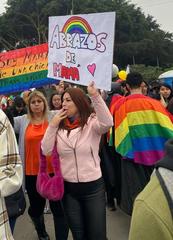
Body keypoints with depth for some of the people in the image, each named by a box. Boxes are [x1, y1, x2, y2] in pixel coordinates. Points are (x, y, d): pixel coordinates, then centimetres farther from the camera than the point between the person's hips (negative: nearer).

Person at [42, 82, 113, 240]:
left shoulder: (92, 122, -10)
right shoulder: (59, 126, 3)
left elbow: (108, 123, -32)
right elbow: (46, 151, -5)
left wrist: (95, 95, -37)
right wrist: (52, 125, -11)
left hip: (93, 186, -4)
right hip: (68, 188, 4)